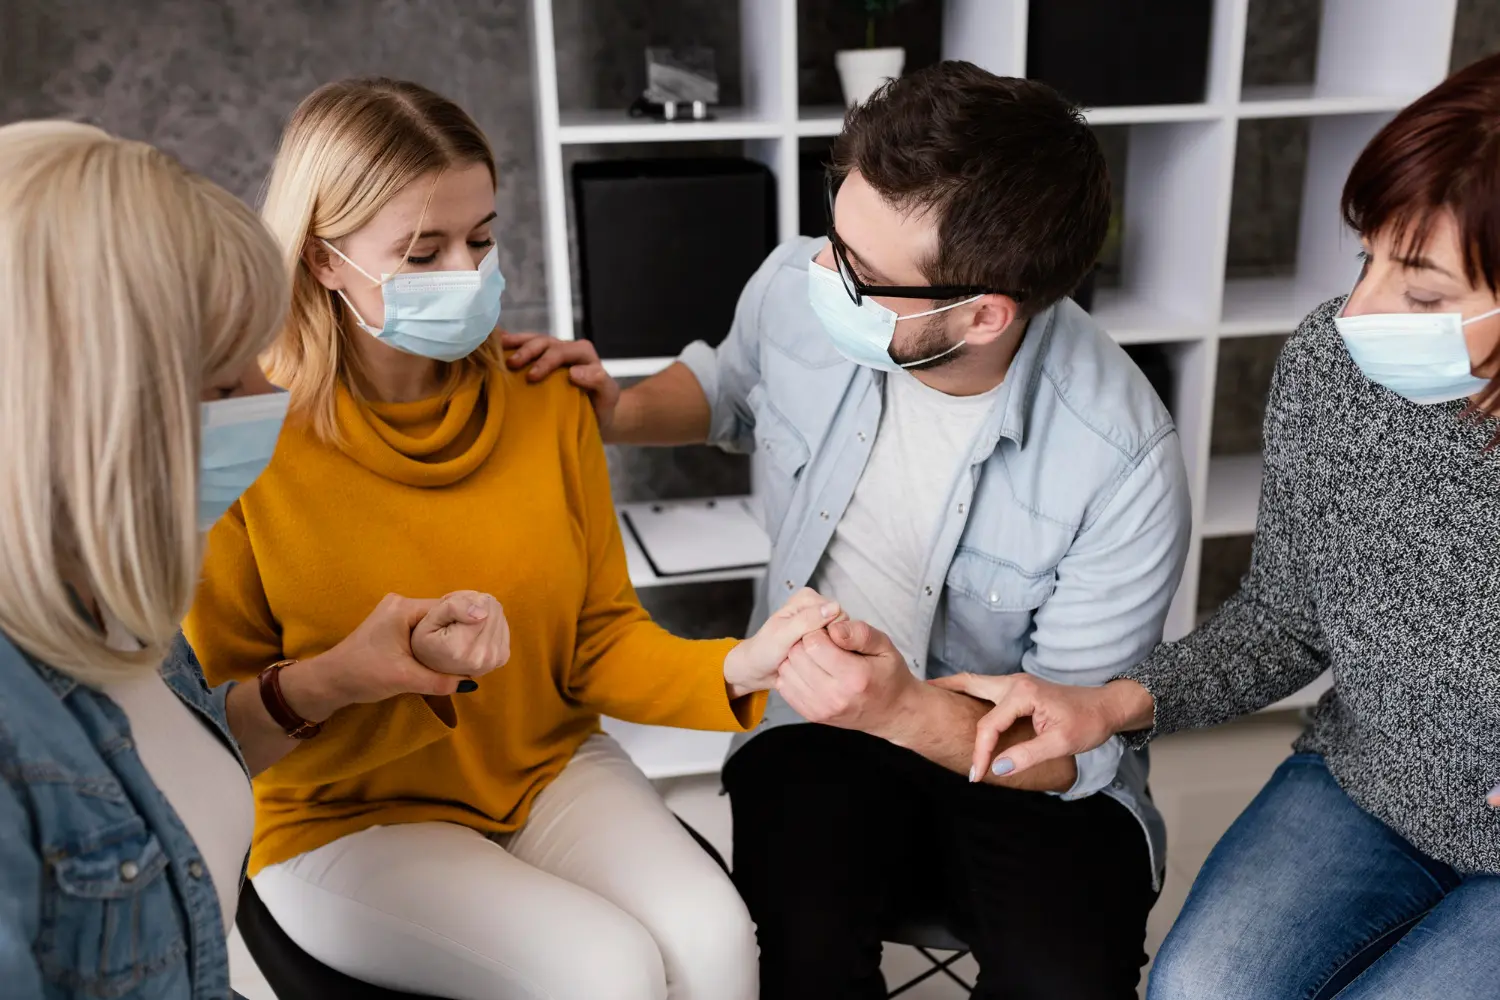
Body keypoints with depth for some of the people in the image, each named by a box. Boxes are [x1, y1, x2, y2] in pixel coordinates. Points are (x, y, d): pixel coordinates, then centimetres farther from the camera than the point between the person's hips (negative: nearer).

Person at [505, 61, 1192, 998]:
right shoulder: (796, 288, -13)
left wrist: (910, 713, -35)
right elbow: (731, 382, 13)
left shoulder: (1124, 459, -25)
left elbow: (1080, 745, -16)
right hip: (819, 722, 2)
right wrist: (619, 412, -7)